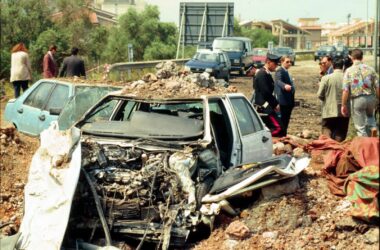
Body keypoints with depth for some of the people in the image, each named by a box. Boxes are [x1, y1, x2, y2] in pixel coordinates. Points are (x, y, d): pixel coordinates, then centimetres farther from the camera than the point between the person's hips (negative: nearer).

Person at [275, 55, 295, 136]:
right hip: (284, 100, -10)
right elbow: (278, 81, -33)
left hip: (289, 101, 10)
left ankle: (284, 136, 20)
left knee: (286, 120, 14)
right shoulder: (279, 71, -13)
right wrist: (285, 86, -52)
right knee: (283, 120, -8)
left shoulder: (286, 72, 19)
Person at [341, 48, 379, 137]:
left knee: (360, 127, 7)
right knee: (370, 115, 33)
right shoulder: (370, 69, 1)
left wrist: (343, 105, -4)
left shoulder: (349, 71, -6)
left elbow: (345, 90, -11)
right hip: (371, 98, 3)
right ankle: (373, 127, 8)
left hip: (357, 100, -3)